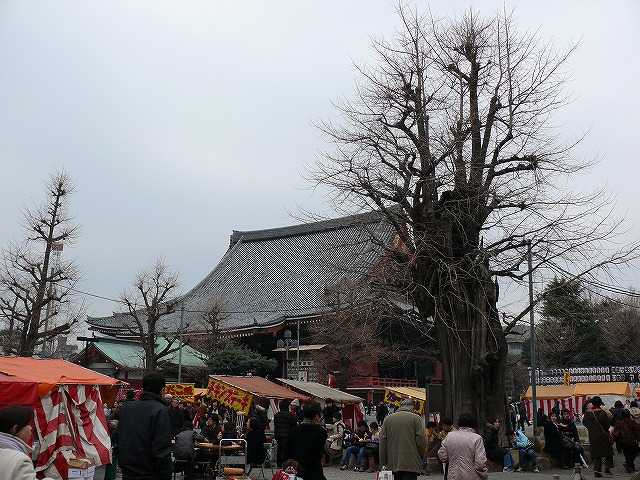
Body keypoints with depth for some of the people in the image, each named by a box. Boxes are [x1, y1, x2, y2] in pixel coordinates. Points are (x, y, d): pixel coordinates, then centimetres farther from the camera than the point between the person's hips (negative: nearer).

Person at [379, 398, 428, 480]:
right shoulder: (415, 418, -1)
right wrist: (419, 458, 8)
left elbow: (382, 442, 8)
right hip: (411, 463, -4)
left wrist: (383, 462, 11)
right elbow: (422, 441, -7)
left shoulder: (388, 419, 11)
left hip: (393, 463, 4)